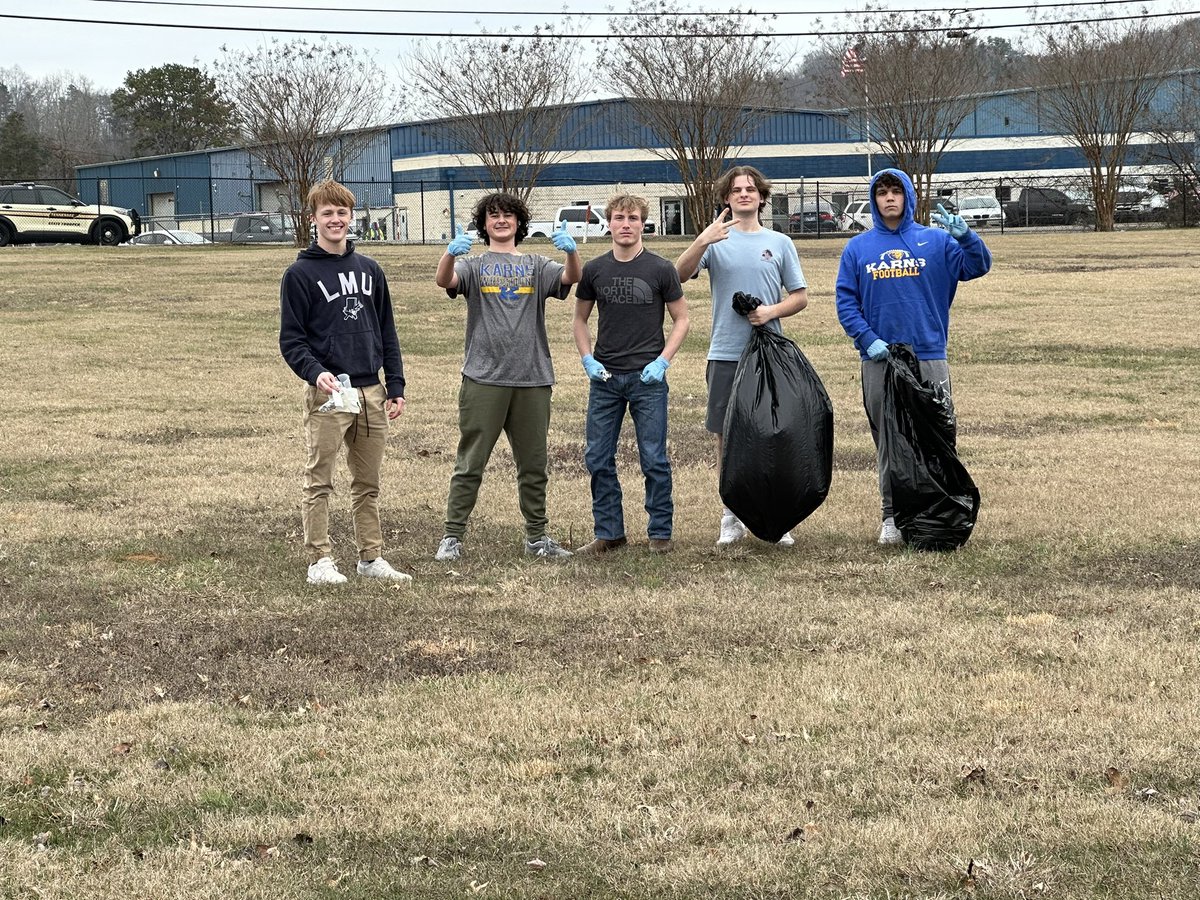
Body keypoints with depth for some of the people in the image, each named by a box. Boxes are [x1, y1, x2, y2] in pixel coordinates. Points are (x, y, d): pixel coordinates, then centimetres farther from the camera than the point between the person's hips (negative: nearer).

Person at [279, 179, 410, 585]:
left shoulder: (370, 270, 14)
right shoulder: (300, 274, -1)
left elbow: (387, 334, 16)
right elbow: (291, 340, -5)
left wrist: (395, 388, 10)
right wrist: (315, 372, -22)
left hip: (372, 392, 5)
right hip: (327, 394, -5)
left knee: (368, 483, 10)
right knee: (319, 483, -3)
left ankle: (372, 558, 16)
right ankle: (319, 561, 1)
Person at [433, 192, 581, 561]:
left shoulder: (536, 266, 12)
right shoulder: (474, 265, 7)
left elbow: (571, 278, -6)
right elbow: (445, 280, -13)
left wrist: (571, 252, -29)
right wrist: (451, 253, -36)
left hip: (533, 379, 3)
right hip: (484, 378, -3)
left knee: (533, 465, 11)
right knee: (470, 464, -1)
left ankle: (537, 536, 21)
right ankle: (452, 537, 2)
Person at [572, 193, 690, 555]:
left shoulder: (660, 269, -2)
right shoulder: (594, 270, 5)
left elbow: (681, 319, 4)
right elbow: (580, 319, 16)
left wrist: (662, 362, -9)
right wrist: (588, 360, 0)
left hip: (647, 378, -3)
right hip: (605, 377, 3)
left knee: (654, 458, 1)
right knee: (598, 458, 4)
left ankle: (660, 533, 12)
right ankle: (609, 533, 15)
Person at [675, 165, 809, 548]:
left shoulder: (780, 243, 8)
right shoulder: (716, 240, 4)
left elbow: (800, 296, 9)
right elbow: (680, 274, -11)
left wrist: (772, 310, -10)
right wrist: (703, 241, -27)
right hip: (726, 354, -1)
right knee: (726, 436, 3)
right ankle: (732, 518, 12)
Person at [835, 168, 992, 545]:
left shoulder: (936, 241, 4)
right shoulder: (858, 248, 6)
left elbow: (978, 267, -5)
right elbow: (846, 301, 4)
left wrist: (964, 235, -24)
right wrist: (867, 340, -10)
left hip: (929, 358, -1)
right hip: (879, 360, 1)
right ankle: (892, 515, 13)